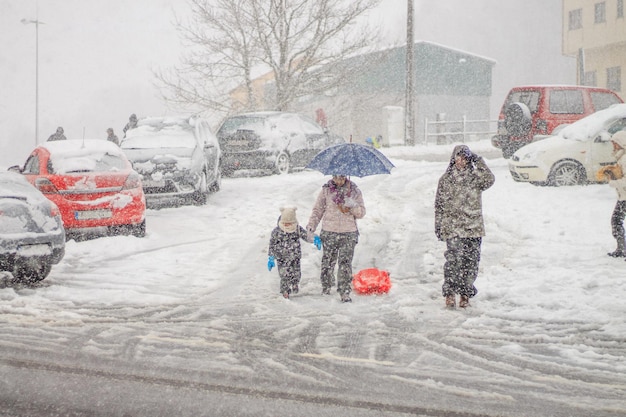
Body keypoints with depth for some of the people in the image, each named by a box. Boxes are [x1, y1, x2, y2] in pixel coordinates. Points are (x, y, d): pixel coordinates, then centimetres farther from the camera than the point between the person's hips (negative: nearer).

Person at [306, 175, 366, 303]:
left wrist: (353, 206, -15)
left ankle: (345, 292, 1)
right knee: (327, 262, 7)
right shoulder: (326, 190, 3)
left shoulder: (354, 191, 4)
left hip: (349, 234, 0)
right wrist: (311, 226, -1)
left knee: (345, 263, -4)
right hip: (329, 233, 1)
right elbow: (317, 210, 9)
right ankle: (326, 286, 27)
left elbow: (362, 213, 5)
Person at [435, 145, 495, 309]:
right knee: (453, 260, -12)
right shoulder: (445, 179, 7)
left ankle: (465, 294, 13)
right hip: (452, 227, -1)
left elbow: (489, 180, -15)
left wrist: (478, 161, -13)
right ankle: (450, 293, -4)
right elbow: (439, 204, 9)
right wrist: (438, 225, 5)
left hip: (473, 228, 1)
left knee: (470, 262, 2)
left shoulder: (475, 177, 7)